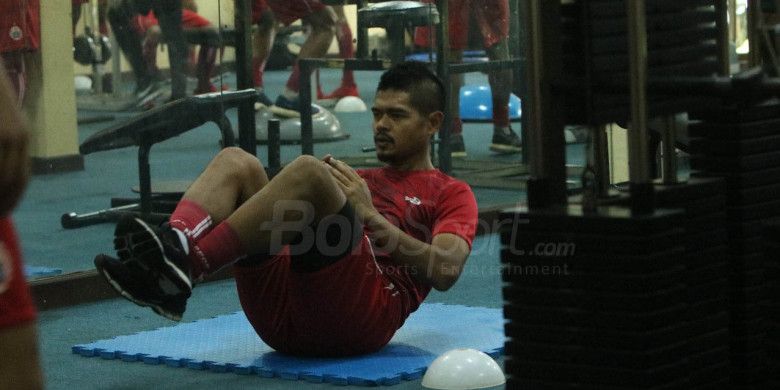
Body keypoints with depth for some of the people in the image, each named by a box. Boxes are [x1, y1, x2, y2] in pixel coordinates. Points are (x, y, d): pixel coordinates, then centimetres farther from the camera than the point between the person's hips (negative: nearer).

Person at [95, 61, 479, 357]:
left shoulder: (450, 195, 19)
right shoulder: (358, 181, 37)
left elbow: (445, 270, -2)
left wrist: (369, 215, -9)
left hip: (359, 318, -6)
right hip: (287, 320, 6)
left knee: (308, 171, -27)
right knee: (236, 163, -8)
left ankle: (183, 268, -36)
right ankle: (174, 249, -36)